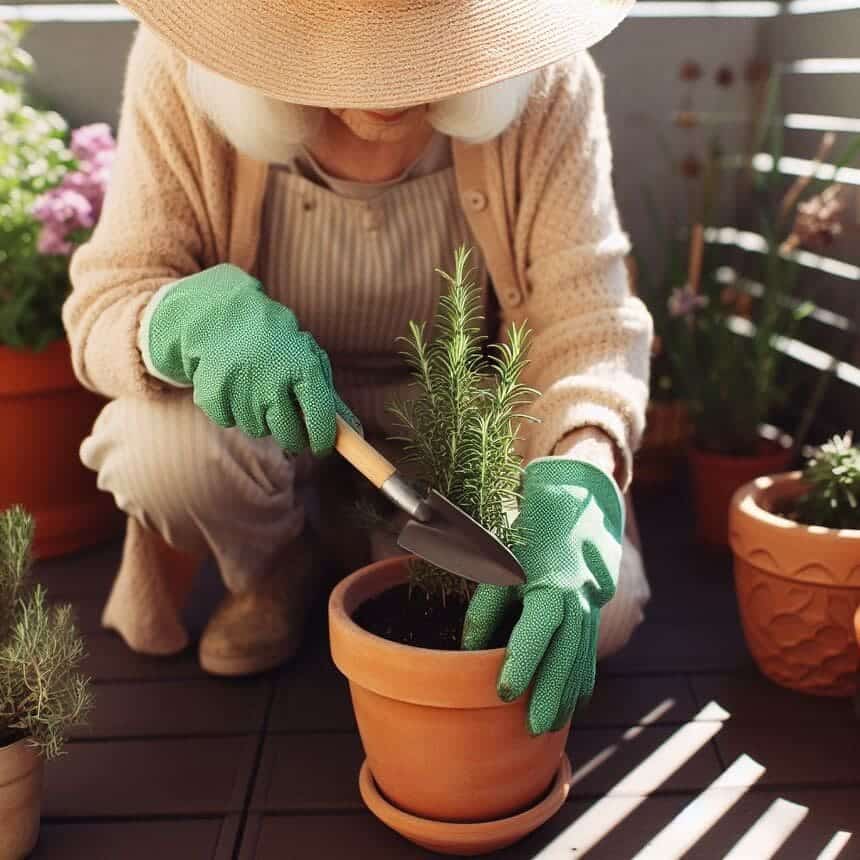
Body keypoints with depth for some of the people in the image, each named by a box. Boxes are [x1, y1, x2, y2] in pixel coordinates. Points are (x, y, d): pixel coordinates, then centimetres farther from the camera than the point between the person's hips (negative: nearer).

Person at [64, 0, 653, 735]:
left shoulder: (544, 82, -22)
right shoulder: (184, 69, -23)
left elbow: (589, 317, -25)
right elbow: (104, 303, -19)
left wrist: (576, 486, -45)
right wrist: (194, 316, -44)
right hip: (266, 403, 0)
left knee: (601, 614, -18)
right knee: (160, 446, -32)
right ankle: (273, 570, 6)